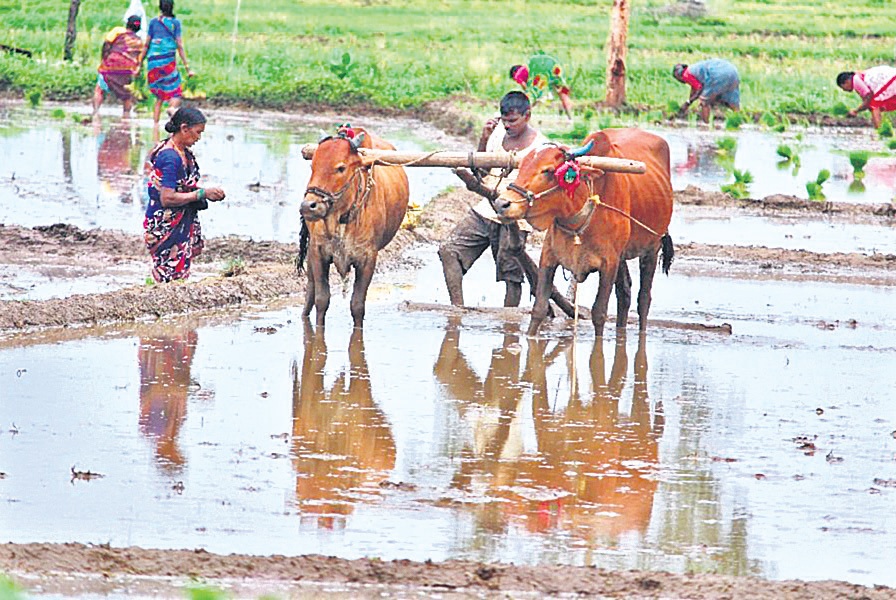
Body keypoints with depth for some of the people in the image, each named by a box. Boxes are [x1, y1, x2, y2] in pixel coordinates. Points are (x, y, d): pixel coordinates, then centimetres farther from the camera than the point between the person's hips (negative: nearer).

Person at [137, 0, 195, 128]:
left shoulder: (153, 22, 8)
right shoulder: (175, 23, 1)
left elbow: (146, 45, 8)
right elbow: (179, 46, -1)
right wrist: (187, 67, 1)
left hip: (153, 61, 3)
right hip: (168, 61, -3)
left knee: (160, 96, 14)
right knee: (175, 94, 0)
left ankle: (155, 123, 5)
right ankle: (172, 107, -33)